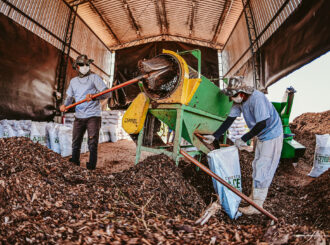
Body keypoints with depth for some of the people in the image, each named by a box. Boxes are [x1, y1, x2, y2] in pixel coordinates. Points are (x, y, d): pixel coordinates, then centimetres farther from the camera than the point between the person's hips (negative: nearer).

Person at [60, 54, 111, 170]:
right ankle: (74, 161, 29)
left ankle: (92, 165, 9)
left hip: (93, 116, -4)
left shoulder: (94, 77, 1)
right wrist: (64, 105, 2)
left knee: (92, 143, -4)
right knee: (76, 141, 11)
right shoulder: (73, 81, 17)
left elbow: (107, 93, -9)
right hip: (79, 117, 5)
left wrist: (93, 96, -25)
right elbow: (69, 96, 22)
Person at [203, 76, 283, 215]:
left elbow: (262, 124, -31)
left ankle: (256, 205, 5)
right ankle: (254, 196, 32)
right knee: (256, 166, 16)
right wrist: (215, 136, -6)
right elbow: (230, 119, -1)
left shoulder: (257, 98, -29)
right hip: (262, 136, 9)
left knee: (262, 170, -6)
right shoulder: (239, 101, -4)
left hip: (272, 136, -9)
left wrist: (243, 139, -25)